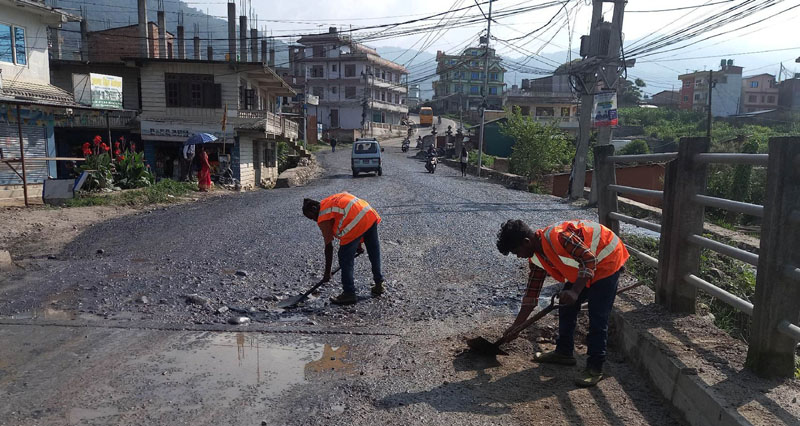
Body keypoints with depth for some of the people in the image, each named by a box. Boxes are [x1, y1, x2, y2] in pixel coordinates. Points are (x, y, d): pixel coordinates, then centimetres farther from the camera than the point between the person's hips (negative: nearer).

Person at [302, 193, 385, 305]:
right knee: (374, 252, 23)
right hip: (371, 215, 9)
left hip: (356, 224, -9)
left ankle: (349, 294, 15)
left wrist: (327, 273, 12)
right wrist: (359, 244, 37)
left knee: (345, 261, 7)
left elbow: (328, 246, 4)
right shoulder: (333, 200, 27)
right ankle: (379, 284, 38)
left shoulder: (323, 217, 4)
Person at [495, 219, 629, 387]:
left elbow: (589, 259, -29)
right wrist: (517, 325, 4)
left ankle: (595, 368, -4)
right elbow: (532, 291, 3)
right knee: (566, 306, 10)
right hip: (582, 266, 9)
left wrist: (575, 292, -35)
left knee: (597, 317, -11)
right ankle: (564, 352, 24)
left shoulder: (557, 236, -33)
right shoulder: (536, 258, -3)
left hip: (606, 260, -9)